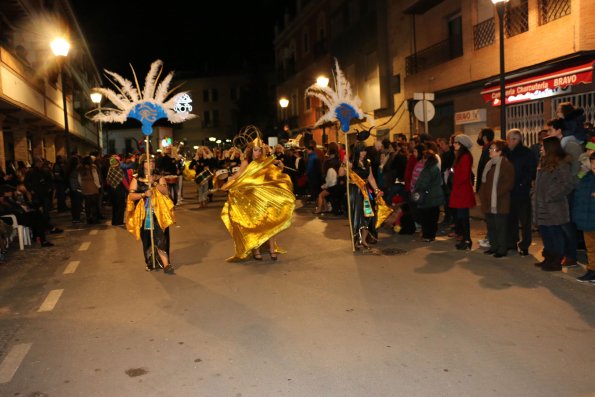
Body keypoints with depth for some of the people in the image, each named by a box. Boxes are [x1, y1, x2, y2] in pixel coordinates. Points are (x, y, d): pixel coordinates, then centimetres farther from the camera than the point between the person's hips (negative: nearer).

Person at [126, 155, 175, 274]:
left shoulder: (159, 178, 8)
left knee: (160, 238, -11)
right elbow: (131, 196, -2)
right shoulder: (136, 179, 5)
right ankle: (150, 263, 20)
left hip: (158, 213, -1)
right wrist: (143, 194, -17)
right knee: (147, 240, 5)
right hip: (143, 215, 1)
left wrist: (154, 183, -18)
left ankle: (165, 264, -10)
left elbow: (165, 191, -7)